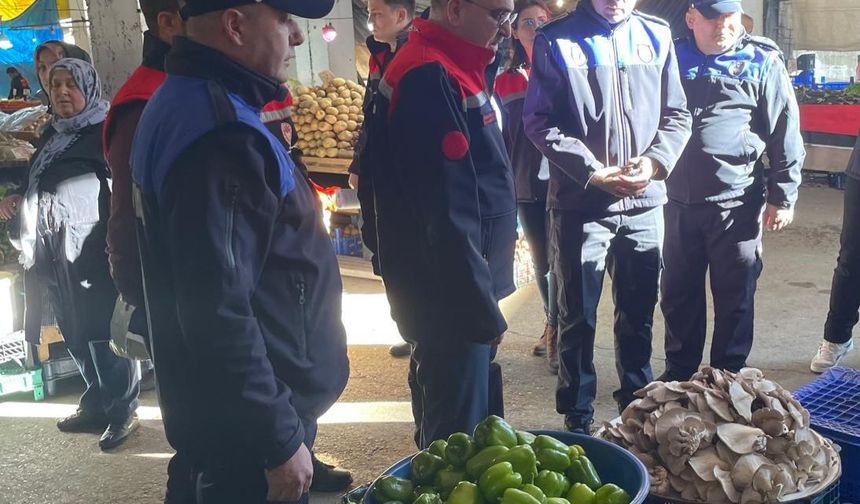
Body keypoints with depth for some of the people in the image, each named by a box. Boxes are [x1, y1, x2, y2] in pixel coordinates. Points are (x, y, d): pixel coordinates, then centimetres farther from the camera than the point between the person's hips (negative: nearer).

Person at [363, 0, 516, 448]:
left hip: (450, 290, 10)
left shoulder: (446, 72, 12)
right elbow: (447, 217, -25)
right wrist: (484, 312, -19)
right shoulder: (429, 80, -21)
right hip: (453, 297, -10)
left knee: (441, 426, 23)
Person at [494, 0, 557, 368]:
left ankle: (554, 332, 8)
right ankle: (554, 328, 25)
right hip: (526, 185, 2)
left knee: (557, 257, -4)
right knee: (540, 260, 10)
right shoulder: (505, 81, 7)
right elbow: (499, 137, 9)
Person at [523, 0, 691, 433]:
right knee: (578, 316, 6)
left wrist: (655, 161, -10)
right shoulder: (556, 40, -3)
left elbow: (677, 114, 9)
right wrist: (591, 171, -16)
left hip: (645, 203, 3)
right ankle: (577, 417, 20)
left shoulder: (657, 36, 7)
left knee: (639, 313, 15)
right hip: (579, 203, -3)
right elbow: (539, 121, -7)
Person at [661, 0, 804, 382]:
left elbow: (785, 132, -3)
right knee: (678, 294, 13)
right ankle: (678, 373, 30)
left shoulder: (762, 61, -3)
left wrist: (783, 196, -5)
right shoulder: (674, 57, 6)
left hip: (736, 202, -3)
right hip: (679, 201, 3)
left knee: (734, 297, 7)